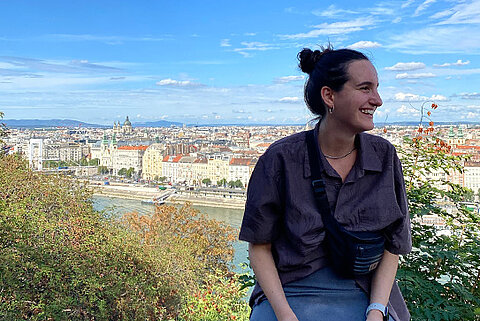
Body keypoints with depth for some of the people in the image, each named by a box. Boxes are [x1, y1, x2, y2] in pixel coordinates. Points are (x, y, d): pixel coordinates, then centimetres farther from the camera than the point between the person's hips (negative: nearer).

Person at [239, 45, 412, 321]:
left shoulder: (385, 156, 0)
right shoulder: (281, 159, -10)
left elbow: (392, 246, 5)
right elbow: (260, 246, -3)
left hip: (363, 297, 2)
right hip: (289, 293, -2)